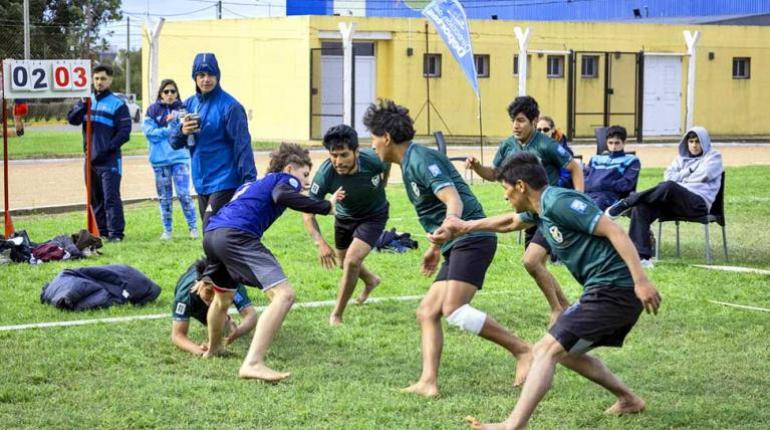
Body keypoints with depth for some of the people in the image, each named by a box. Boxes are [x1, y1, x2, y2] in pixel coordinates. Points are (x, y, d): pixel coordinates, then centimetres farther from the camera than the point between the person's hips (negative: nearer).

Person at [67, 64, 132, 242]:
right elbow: (72, 119, -1)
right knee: (95, 198, 11)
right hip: (91, 158, 6)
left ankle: (115, 232, -10)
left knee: (111, 197, -10)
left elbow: (125, 132, -7)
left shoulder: (118, 104, -3)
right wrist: (82, 105, -18)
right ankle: (101, 229, 19)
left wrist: (108, 148, -16)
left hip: (110, 159, -6)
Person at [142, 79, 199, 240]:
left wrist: (175, 121, -17)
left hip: (180, 157, -1)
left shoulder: (182, 109, 3)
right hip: (160, 160, 1)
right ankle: (167, 230, 18)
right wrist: (169, 130, -9)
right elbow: (150, 132, -5)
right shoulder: (153, 110, 4)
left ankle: (193, 227, 3)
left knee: (184, 194, -8)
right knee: (164, 197, 9)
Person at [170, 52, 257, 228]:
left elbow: (242, 145, -13)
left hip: (224, 182, -7)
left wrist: (249, 180, -20)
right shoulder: (189, 104, 9)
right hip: (201, 182, 7)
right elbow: (174, 142, 9)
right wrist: (181, 130, -14)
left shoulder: (229, 106, -10)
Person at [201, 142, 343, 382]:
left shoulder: (254, 184, 36)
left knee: (224, 296, 36)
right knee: (283, 295, -16)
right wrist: (326, 207, -8)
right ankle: (253, 364, -29)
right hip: (237, 235, -9)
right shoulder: (285, 179, 12)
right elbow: (283, 196, -13)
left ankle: (213, 349, 59)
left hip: (211, 233, 9)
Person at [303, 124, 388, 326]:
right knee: (345, 262, 23)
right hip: (345, 217, 3)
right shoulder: (325, 175, -35)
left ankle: (336, 316, -3)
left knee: (352, 260, -20)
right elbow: (308, 213, -30)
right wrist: (320, 242, -45)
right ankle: (370, 280, 58)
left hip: (374, 216, -3)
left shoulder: (373, 161, -35)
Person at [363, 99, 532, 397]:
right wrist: (436, 248, 36)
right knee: (427, 313, 3)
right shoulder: (410, 164, 19)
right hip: (457, 247, 11)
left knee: (454, 310, -22)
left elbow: (454, 201, -25)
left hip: (471, 239, -11)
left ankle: (521, 350, -14)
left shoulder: (421, 159, -12)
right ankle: (429, 382, -3)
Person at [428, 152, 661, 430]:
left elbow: (614, 231, -21)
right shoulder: (540, 209, 15)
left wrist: (641, 280, -26)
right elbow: (508, 222, 37)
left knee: (547, 350, -12)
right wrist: (465, 227, 42)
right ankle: (629, 400, 30)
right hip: (612, 293, 10)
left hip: (611, 290, -10)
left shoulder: (560, 202, -15)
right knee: (565, 352, 23)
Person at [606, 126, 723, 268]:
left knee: (668, 187, -39)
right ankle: (642, 256, -35)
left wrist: (680, 177, 7)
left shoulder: (713, 156, 16)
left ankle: (625, 204, -31)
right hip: (675, 202, 5)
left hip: (699, 202, -5)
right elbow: (668, 176, 14)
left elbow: (703, 175, -2)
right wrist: (689, 172, 0)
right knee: (641, 208, -26)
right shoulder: (681, 158, 30)